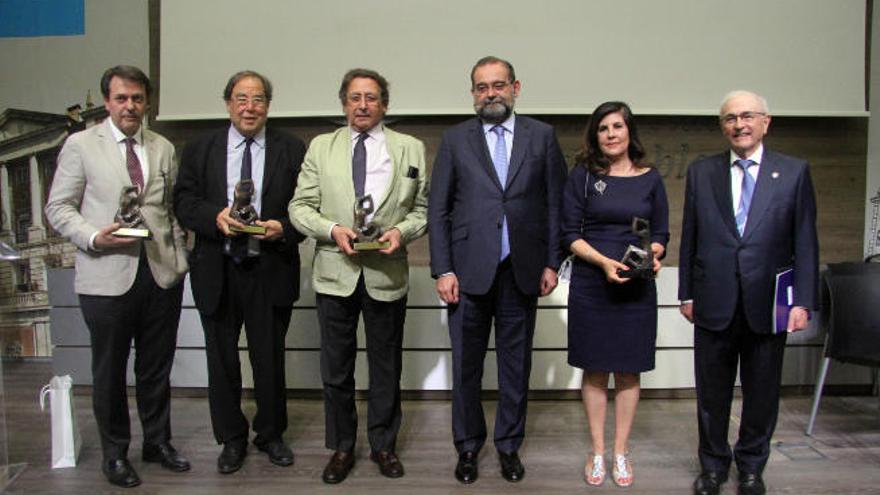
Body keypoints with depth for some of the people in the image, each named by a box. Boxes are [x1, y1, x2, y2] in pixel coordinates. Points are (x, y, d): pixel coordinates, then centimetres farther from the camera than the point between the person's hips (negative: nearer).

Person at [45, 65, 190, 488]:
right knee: (109, 370, 9)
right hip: (107, 276, -3)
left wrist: (179, 254, 4)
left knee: (157, 367, 14)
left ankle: (158, 442, 31)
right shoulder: (80, 145, 0)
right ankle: (115, 452, 26)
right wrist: (94, 237, -17)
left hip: (162, 274, 3)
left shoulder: (163, 148, 11)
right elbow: (59, 207, -1)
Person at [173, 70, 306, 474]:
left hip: (270, 271, -1)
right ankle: (232, 439, 29)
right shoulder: (200, 150, 6)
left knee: (270, 359, 11)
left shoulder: (291, 150, 2)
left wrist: (284, 228, -20)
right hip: (217, 272, 2)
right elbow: (184, 202, 0)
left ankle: (271, 434, 31)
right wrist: (215, 216, -19)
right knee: (221, 361, 11)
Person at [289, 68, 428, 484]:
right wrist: (332, 229, -14)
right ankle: (341, 447, 27)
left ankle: (383, 444, 30)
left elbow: (423, 208, 6)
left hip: (387, 274, 0)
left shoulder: (411, 149, 5)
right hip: (335, 273, 1)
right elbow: (300, 207, 3)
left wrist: (402, 230, -13)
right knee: (336, 369, 10)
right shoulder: (321, 147, 5)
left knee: (386, 368, 12)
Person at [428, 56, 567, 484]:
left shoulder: (542, 136, 7)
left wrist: (552, 263, 0)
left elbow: (556, 203, 6)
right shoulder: (455, 140, 5)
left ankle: (509, 445, 26)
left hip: (522, 271, 1)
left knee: (516, 364, 10)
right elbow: (437, 210, 2)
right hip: (470, 271, 0)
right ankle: (468, 446, 24)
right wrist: (442, 269, -5)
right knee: (465, 365, 7)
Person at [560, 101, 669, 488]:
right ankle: (597, 452, 18)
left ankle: (621, 452, 20)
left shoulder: (650, 179, 5)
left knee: (628, 370, 7)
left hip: (637, 286, 1)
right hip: (590, 283, -1)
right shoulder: (583, 176, 0)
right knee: (595, 369, 6)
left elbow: (661, 234, 9)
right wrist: (605, 261, -17)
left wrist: (652, 255, -13)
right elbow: (570, 234, -3)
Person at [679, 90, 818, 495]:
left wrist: (803, 301, -5)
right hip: (714, 304, 1)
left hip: (767, 305, 0)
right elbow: (690, 238, 6)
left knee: (762, 393, 12)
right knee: (712, 393, 11)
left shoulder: (794, 172, 2)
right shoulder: (701, 172, 5)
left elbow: (805, 242, 0)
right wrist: (687, 293, 4)